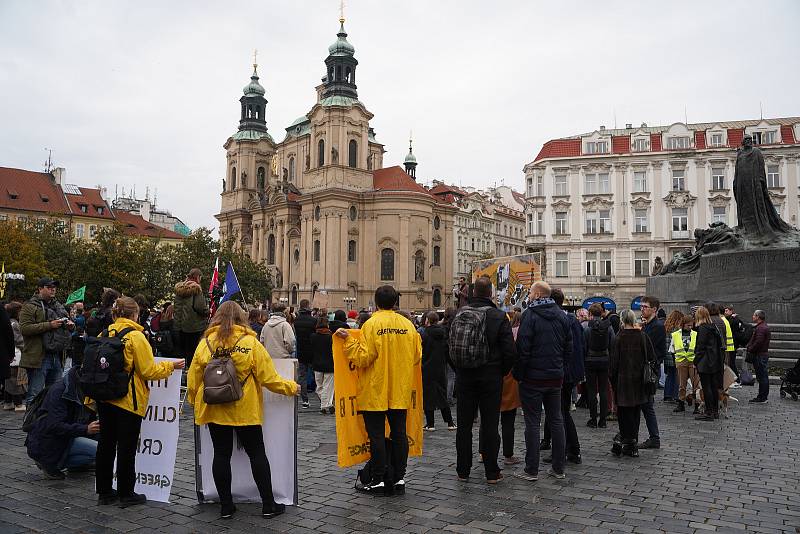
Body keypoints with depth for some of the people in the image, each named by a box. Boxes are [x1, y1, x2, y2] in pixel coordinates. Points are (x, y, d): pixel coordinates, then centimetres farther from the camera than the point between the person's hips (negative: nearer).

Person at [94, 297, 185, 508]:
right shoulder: (135, 336, -14)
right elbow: (148, 370, -13)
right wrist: (171, 365, 1)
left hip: (105, 399, 7)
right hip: (128, 401, -7)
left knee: (106, 444, 14)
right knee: (127, 448, 3)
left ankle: (104, 492, 24)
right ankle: (126, 494, 13)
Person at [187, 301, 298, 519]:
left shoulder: (205, 343, -2)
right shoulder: (251, 343, -10)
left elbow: (193, 380, 3)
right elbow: (268, 377, -10)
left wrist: (194, 400, 21)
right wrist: (291, 387, 5)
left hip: (214, 410, 2)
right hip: (245, 410, -2)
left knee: (221, 455, 11)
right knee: (257, 454, 8)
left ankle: (226, 505, 18)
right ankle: (268, 504, 14)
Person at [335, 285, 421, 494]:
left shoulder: (372, 324, -12)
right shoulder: (408, 324, 1)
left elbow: (364, 358, -15)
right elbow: (417, 357, 8)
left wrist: (349, 340, -9)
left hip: (376, 391, -4)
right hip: (400, 391, 5)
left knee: (377, 435, 4)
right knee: (399, 433, 12)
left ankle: (379, 480, 9)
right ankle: (399, 478, 18)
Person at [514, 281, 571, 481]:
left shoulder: (530, 315, -12)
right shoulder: (562, 316, 8)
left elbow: (523, 348, -16)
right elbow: (569, 348, 10)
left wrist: (519, 374, -7)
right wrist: (561, 367, 16)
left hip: (533, 377, -6)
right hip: (556, 376, 6)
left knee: (533, 422, 0)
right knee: (556, 420, 12)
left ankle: (532, 470, 5)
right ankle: (558, 468, 18)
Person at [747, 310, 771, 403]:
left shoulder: (761, 328, -19)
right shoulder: (764, 326, 17)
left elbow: (758, 342, -24)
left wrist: (750, 349, -12)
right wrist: (749, 346, 10)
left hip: (760, 355, -11)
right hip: (763, 354, 11)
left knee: (761, 376, -6)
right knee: (764, 376, 15)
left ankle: (762, 397, -2)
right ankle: (764, 396, 22)